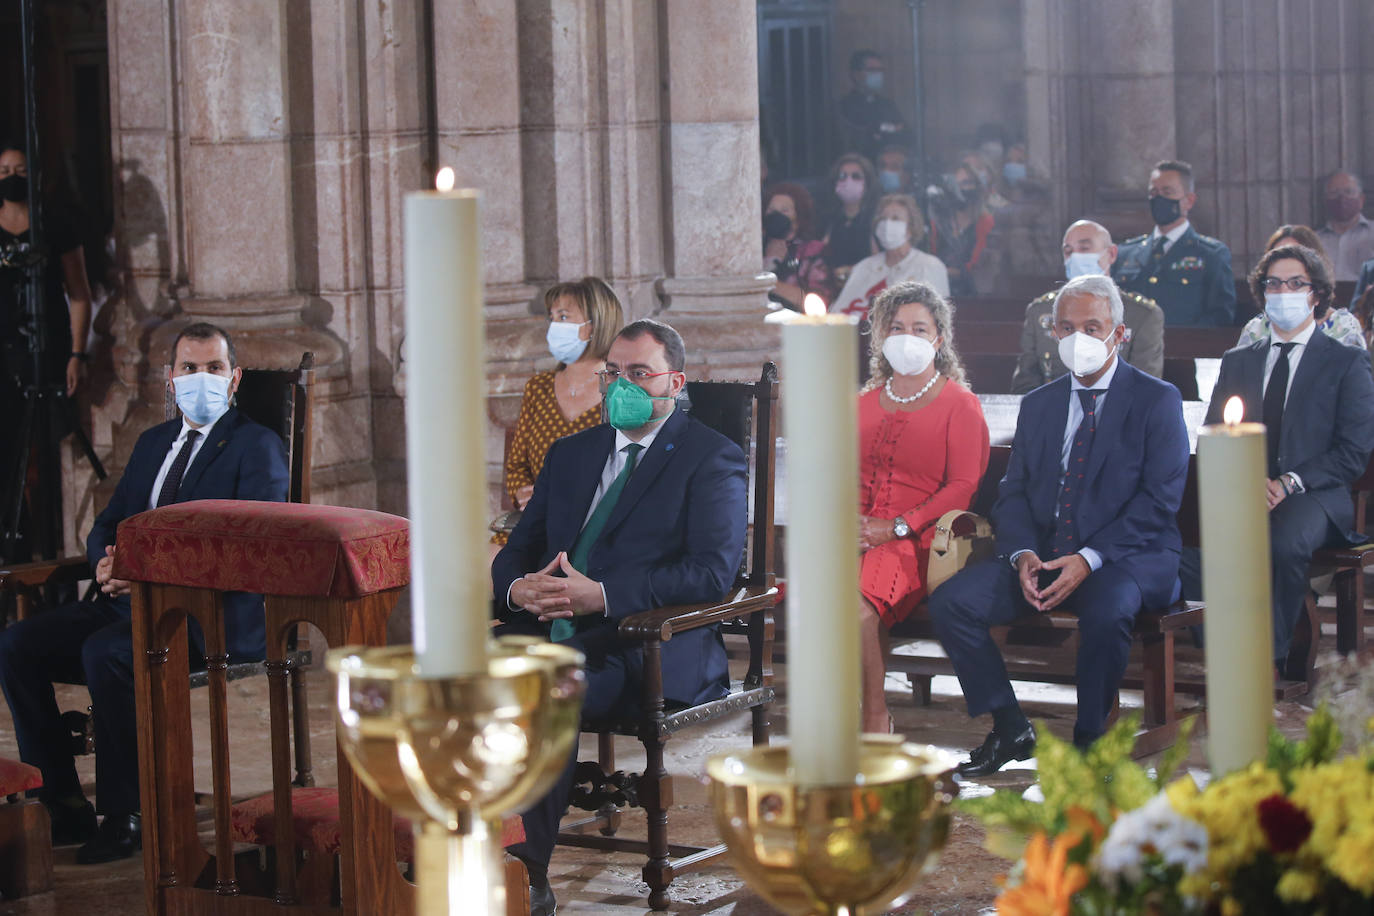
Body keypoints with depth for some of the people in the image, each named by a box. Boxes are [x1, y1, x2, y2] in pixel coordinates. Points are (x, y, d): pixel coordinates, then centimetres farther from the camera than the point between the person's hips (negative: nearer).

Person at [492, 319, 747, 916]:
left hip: (652, 649, -6)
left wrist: (602, 596, -20)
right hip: (548, 632, 6)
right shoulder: (571, 454, 24)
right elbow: (515, 550, 21)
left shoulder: (712, 459, 4)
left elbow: (713, 572, -10)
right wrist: (519, 588, -6)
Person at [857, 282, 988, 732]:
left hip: (920, 542, -4)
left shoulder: (959, 405, 5)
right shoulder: (866, 403, 22)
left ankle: (875, 721, -20)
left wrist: (897, 528, -13)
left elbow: (964, 487, -4)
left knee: (858, 596, -35)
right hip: (862, 536, 5)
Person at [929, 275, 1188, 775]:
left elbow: (1160, 500, -8)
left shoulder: (1157, 400, 1)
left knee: (1106, 611, -38)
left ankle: (1089, 744, -17)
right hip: (1042, 553, 5)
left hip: (1127, 556, -5)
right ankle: (1010, 729, -2)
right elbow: (1012, 494, 12)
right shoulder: (1038, 405, 17)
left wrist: (1090, 559, -19)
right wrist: (1023, 554, -10)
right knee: (950, 602, -16)